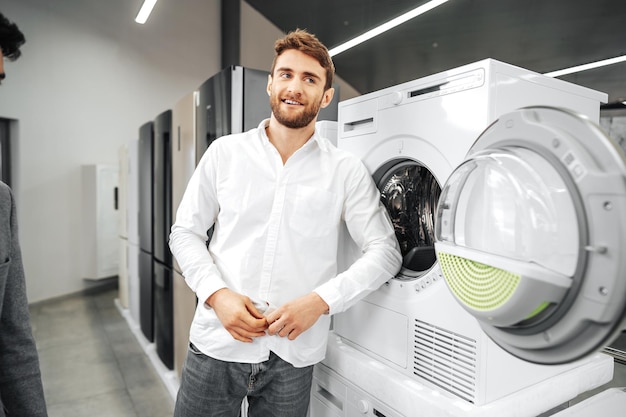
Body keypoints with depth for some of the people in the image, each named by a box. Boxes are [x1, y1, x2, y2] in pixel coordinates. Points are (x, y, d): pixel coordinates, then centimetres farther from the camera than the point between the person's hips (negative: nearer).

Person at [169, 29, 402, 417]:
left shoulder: (346, 171, -3)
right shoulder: (225, 152, 0)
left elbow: (385, 252, -3)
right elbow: (185, 232, 5)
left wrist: (320, 301, -15)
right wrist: (217, 294, -11)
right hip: (217, 345, 1)